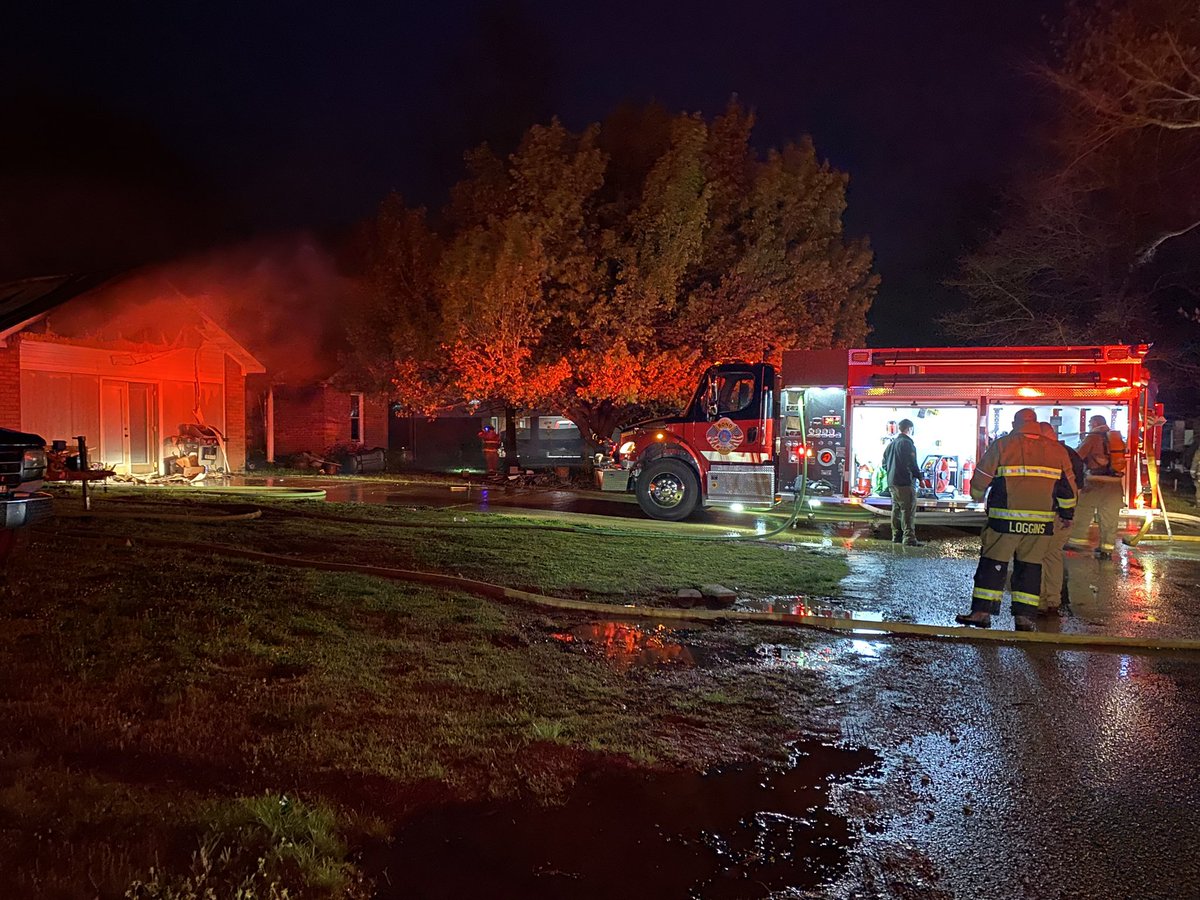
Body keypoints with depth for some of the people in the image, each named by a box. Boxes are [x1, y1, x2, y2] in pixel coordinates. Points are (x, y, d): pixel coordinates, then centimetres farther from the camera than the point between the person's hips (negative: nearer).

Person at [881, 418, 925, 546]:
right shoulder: (907, 443, -12)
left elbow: (884, 463, 20)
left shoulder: (891, 444, 16)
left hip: (892, 483, 9)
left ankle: (896, 536, 17)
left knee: (896, 509, 14)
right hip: (905, 483, -9)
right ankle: (909, 538, -15)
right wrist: (920, 478, -8)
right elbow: (912, 464, -16)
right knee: (908, 510, -10)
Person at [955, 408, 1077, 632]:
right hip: (1041, 524, 3)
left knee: (992, 563, 4)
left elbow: (981, 479, 1)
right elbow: (1068, 488, 12)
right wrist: (1066, 513, 27)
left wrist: (977, 497, 21)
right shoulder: (1057, 450, 7)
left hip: (1005, 521, -2)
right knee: (1030, 566, 10)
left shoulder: (1001, 446, -2)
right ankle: (1024, 617, 9)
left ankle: (981, 612, 1)